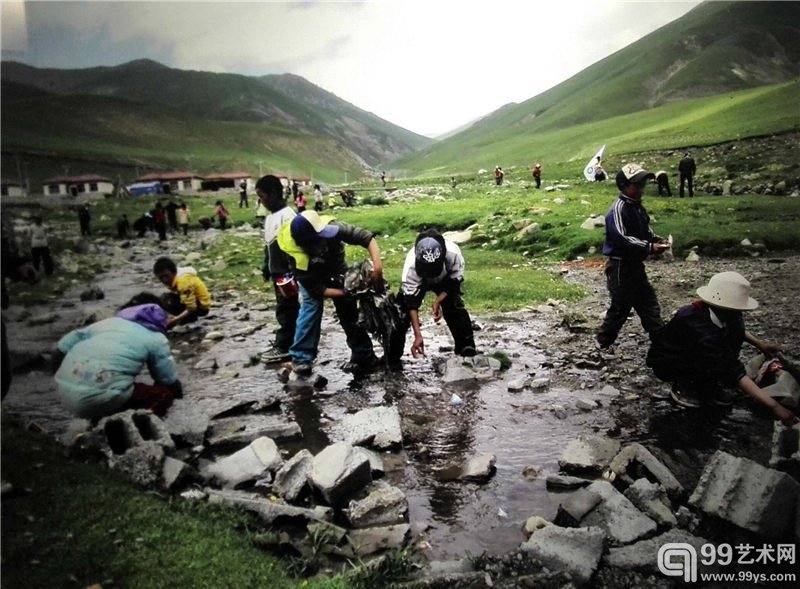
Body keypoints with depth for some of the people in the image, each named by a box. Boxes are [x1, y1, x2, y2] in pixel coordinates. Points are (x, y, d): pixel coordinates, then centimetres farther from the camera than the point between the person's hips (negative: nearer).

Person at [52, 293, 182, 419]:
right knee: (164, 395, 6)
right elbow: (170, 383, 15)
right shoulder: (155, 338, 10)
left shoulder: (107, 322, 23)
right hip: (99, 400, -7)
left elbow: (60, 352, 22)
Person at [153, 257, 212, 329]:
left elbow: (191, 309, -28)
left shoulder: (183, 282, -29)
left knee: (167, 301, -25)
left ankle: (191, 318, -7)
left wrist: (174, 320, -32)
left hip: (202, 306, -9)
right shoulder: (172, 277, -2)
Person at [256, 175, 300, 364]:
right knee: (289, 309, 15)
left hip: (286, 273, -9)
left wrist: (291, 273, -21)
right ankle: (286, 341, 24)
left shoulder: (287, 216, -17)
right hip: (277, 272, 9)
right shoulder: (270, 217, 12)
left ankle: (283, 347, 7)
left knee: (285, 310, -1)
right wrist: (266, 269, 21)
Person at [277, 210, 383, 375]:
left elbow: (366, 237, -35)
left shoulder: (332, 227, -39)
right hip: (312, 276, -2)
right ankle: (301, 358, -6)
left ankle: (364, 357, 9)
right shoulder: (299, 260, -40)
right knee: (310, 307, -19)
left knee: (349, 312, 1)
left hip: (337, 270, 2)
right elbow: (317, 291, -31)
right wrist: (347, 292, -35)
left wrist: (377, 266, -48)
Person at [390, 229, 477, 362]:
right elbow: (411, 302, -38)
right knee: (402, 309, -14)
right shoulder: (411, 263, -42)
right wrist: (418, 335, -43)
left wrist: (438, 301, -35)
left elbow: (454, 282, -21)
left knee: (456, 309, -18)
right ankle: (392, 354, -1)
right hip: (419, 281, 0)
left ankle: (467, 350, -2)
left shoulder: (454, 254, -42)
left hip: (445, 279, 1)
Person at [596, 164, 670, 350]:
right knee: (621, 306, 1)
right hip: (620, 265, -9)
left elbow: (645, 232, 22)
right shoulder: (618, 209, -19)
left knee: (649, 302, 13)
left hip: (635, 264, 9)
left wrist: (658, 240, 1)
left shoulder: (638, 208, 10)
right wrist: (649, 248, -30)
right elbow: (621, 238, -29)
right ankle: (603, 341, 18)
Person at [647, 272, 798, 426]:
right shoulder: (698, 326, -38)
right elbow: (731, 369, -38)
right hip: (666, 363, -8)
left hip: (690, 354, 8)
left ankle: (710, 386, 1)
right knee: (723, 365, -30)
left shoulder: (716, 312, -13)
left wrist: (759, 343, 4)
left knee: (735, 328, -9)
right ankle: (683, 386, -2)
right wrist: (773, 405, -37)